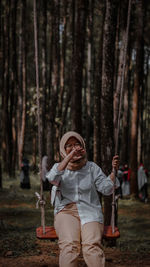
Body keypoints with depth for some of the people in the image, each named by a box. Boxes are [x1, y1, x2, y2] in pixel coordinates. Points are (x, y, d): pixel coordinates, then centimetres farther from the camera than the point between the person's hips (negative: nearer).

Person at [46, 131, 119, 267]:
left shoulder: (92, 167, 15)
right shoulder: (59, 167, 12)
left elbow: (106, 189, 7)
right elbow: (52, 178, -13)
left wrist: (114, 171, -9)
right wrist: (69, 157, -18)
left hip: (90, 212, 1)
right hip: (66, 211, 0)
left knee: (92, 245, -30)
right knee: (69, 245, -32)